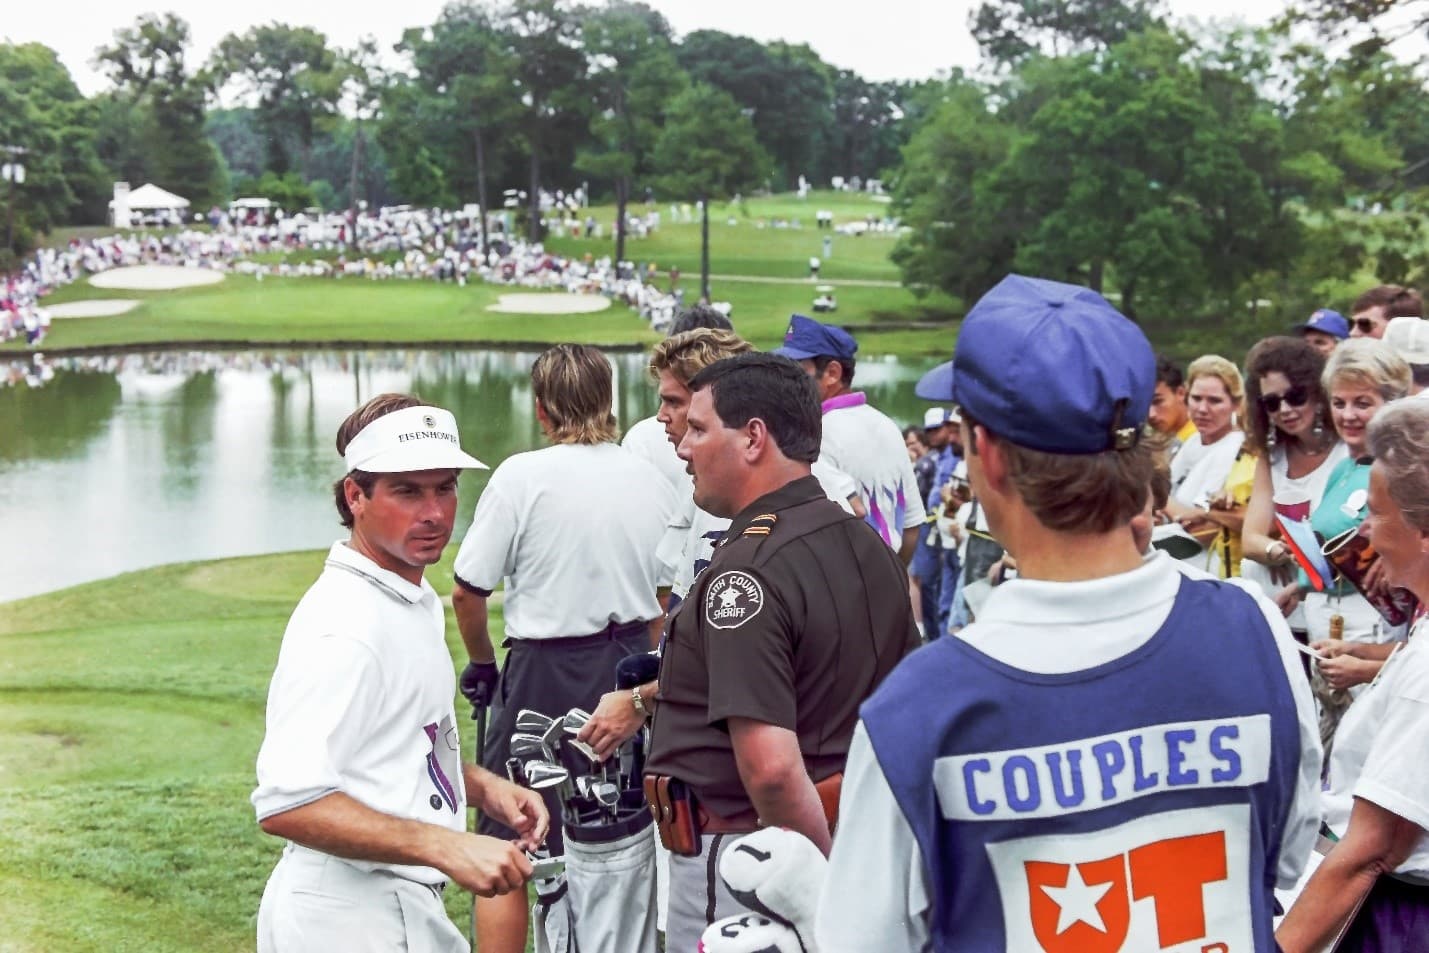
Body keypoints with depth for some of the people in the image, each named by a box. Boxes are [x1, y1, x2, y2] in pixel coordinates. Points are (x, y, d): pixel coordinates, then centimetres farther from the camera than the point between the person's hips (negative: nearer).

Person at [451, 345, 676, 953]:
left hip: (545, 673, -5)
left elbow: (467, 591, -8)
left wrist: (481, 663, 8)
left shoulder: (521, 477, -10)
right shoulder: (651, 481, 4)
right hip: (631, 670, 5)